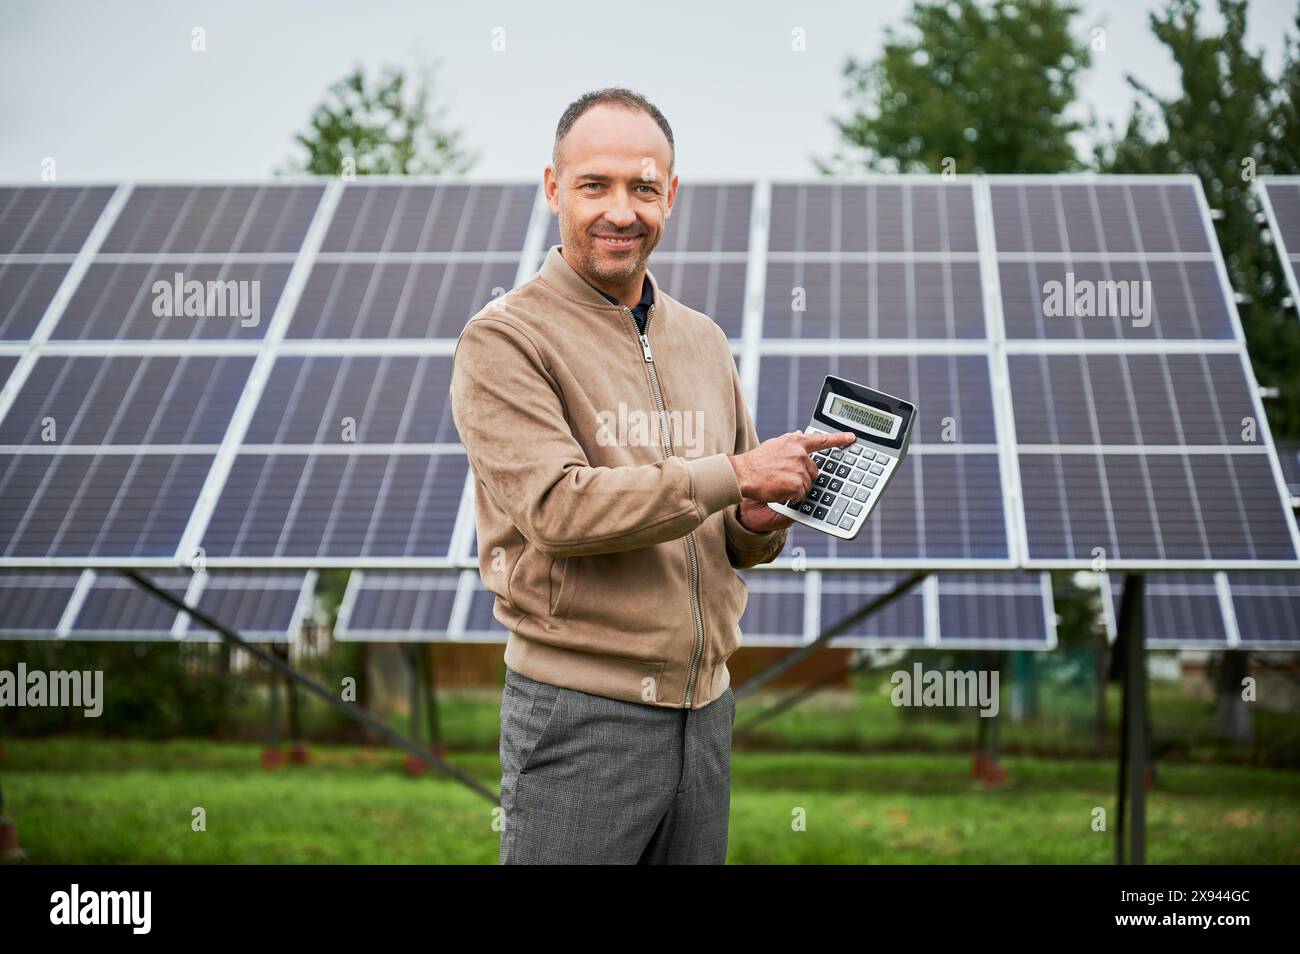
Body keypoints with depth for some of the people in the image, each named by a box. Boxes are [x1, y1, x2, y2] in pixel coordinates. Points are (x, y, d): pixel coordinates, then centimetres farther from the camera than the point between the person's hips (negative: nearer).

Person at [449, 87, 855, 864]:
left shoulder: (704, 341, 14)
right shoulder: (504, 339, -7)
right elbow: (557, 509, -19)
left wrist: (758, 525, -4)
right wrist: (733, 474, -18)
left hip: (707, 707, 6)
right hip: (580, 713, -6)